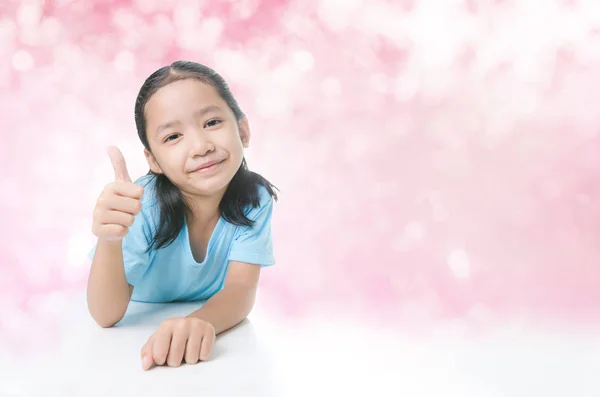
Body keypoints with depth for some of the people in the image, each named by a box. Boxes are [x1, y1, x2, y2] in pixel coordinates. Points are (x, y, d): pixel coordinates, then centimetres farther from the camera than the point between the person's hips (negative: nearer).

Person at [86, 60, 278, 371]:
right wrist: (110, 239, -43)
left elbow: (241, 290, -23)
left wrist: (201, 322, -44)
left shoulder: (254, 199, -17)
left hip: (210, 347, 1)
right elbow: (107, 316, -24)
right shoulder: (144, 206, -23)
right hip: (140, 346, 0)